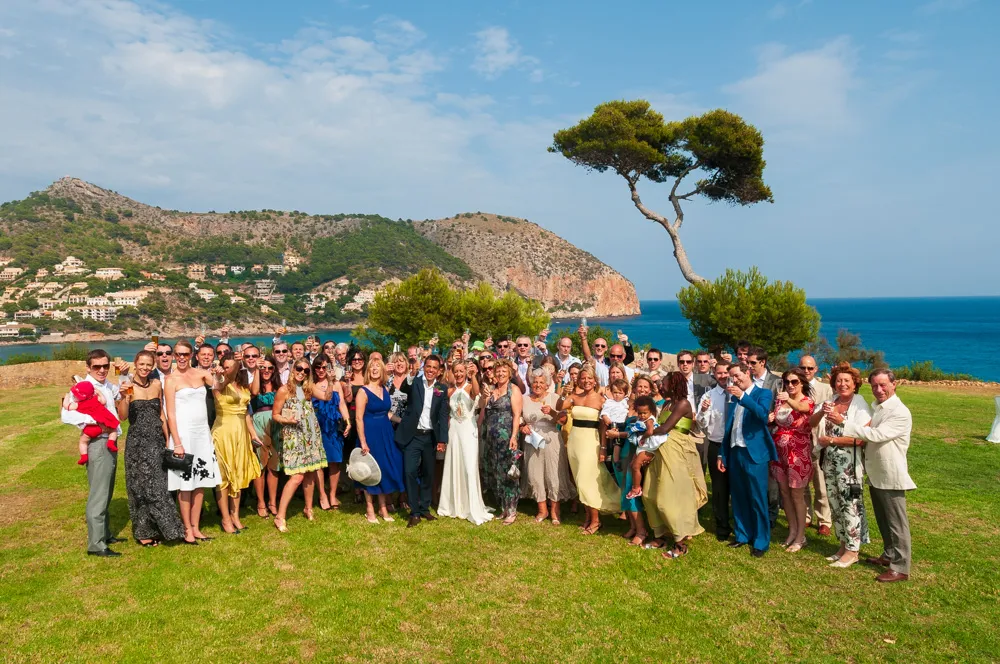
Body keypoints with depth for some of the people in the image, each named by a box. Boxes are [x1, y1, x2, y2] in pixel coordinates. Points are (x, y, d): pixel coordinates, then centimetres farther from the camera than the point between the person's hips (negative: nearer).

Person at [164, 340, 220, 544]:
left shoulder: (201, 374, 8)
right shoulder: (171, 379, -5)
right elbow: (170, 414, -9)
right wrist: (177, 443, -14)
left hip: (203, 432, 5)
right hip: (183, 433, -5)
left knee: (201, 481, 8)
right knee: (185, 483, 2)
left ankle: (196, 527, 18)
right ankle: (187, 529, 13)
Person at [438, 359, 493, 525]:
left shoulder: (470, 387, -5)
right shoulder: (450, 391, 8)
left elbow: (476, 392, -30)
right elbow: (447, 411, 15)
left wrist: (473, 375, -45)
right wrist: (444, 433, 8)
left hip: (468, 430, -4)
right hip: (454, 430, 5)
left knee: (470, 468, -7)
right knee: (454, 467, 10)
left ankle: (473, 509, 0)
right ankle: (454, 505, 23)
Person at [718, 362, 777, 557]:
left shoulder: (763, 393, -1)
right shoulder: (734, 397, 15)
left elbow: (763, 414, -22)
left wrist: (742, 396, -30)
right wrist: (722, 454, 14)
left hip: (754, 453, -6)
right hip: (735, 453, 6)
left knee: (757, 499, -1)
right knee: (738, 497, 12)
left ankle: (761, 542, 8)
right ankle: (743, 535, 24)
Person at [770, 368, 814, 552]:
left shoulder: (807, 402, -13)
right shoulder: (780, 399, 3)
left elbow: (800, 407, -38)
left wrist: (789, 400, -59)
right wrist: (770, 419, -6)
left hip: (798, 453, -5)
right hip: (780, 451, 5)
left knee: (797, 495, 3)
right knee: (785, 493, 12)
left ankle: (800, 537, 17)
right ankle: (792, 531, 27)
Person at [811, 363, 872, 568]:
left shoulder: (859, 404, -12)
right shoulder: (830, 402, 6)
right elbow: (811, 423, 0)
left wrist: (831, 440, -13)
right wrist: (821, 412, -19)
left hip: (849, 462, -6)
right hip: (830, 460, 6)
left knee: (849, 504, 3)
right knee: (835, 503, 14)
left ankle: (852, 551, 15)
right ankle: (844, 544, 28)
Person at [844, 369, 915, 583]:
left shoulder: (900, 413, -17)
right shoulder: (876, 407, 11)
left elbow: (876, 435, -26)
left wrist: (844, 423, -28)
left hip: (891, 477, -8)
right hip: (875, 475, 9)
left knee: (896, 523, 1)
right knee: (883, 521, 21)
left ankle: (900, 568, 10)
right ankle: (888, 555, 36)